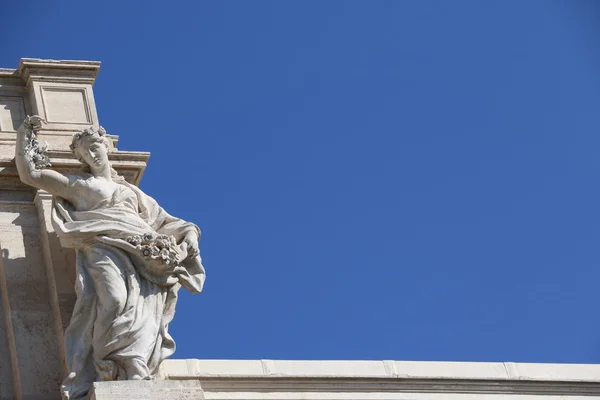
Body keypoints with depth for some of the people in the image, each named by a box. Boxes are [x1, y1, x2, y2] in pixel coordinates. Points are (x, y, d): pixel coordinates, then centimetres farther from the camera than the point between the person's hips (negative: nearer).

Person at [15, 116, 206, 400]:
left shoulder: (132, 191, 36)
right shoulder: (76, 184, 29)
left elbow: (166, 221, 32)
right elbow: (29, 175, 28)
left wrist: (189, 233, 13)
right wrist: (24, 136, 27)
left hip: (141, 253, 3)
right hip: (103, 247, -3)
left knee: (147, 303, -30)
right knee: (116, 300, -36)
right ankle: (129, 375, -47)